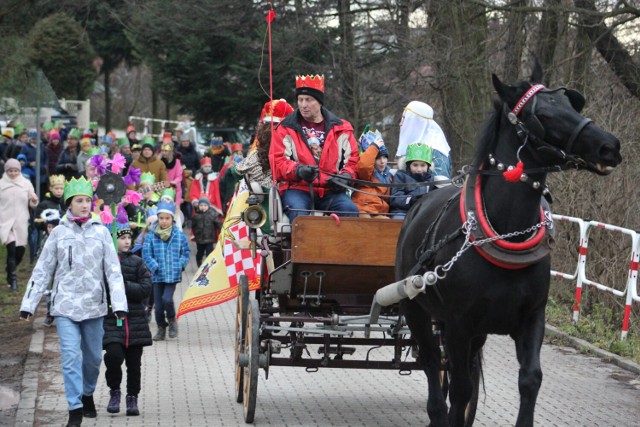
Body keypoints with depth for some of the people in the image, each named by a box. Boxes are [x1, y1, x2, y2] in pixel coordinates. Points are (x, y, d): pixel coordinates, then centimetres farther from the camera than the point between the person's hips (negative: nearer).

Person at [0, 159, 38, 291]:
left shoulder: (26, 183, 4)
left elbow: (32, 204, 6)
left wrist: (34, 201, -14)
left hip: (21, 222, 2)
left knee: (20, 250, 7)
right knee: (11, 248, -16)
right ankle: (12, 279, -8)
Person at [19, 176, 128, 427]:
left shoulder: (101, 232, 3)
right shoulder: (59, 233, 1)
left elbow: (113, 271, 0)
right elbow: (42, 271, 5)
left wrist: (119, 304, -9)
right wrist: (28, 304, 1)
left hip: (93, 305, 2)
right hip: (65, 305, -2)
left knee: (93, 357, 12)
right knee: (71, 357, -12)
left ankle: (88, 394, 36)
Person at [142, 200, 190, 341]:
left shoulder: (179, 235, 0)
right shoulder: (151, 236, -3)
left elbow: (185, 252, 10)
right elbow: (146, 254, -2)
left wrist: (181, 265, -3)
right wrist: (155, 267, -10)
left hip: (173, 275, -1)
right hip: (158, 275, 1)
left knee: (167, 299, -17)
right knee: (158, 304, 4)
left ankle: (172, 320, 12)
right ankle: (161, 328, 23)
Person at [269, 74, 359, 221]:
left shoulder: (340, 128, 14)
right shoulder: (286, 129, 8)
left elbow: (352, 158, 15)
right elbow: (277, 163, 1)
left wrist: (346, 175, -7)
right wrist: (298, 170, -19)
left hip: (330, 190, 2)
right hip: (297, 188, -2)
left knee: (350, 209, -27)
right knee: (298, 212, -34)